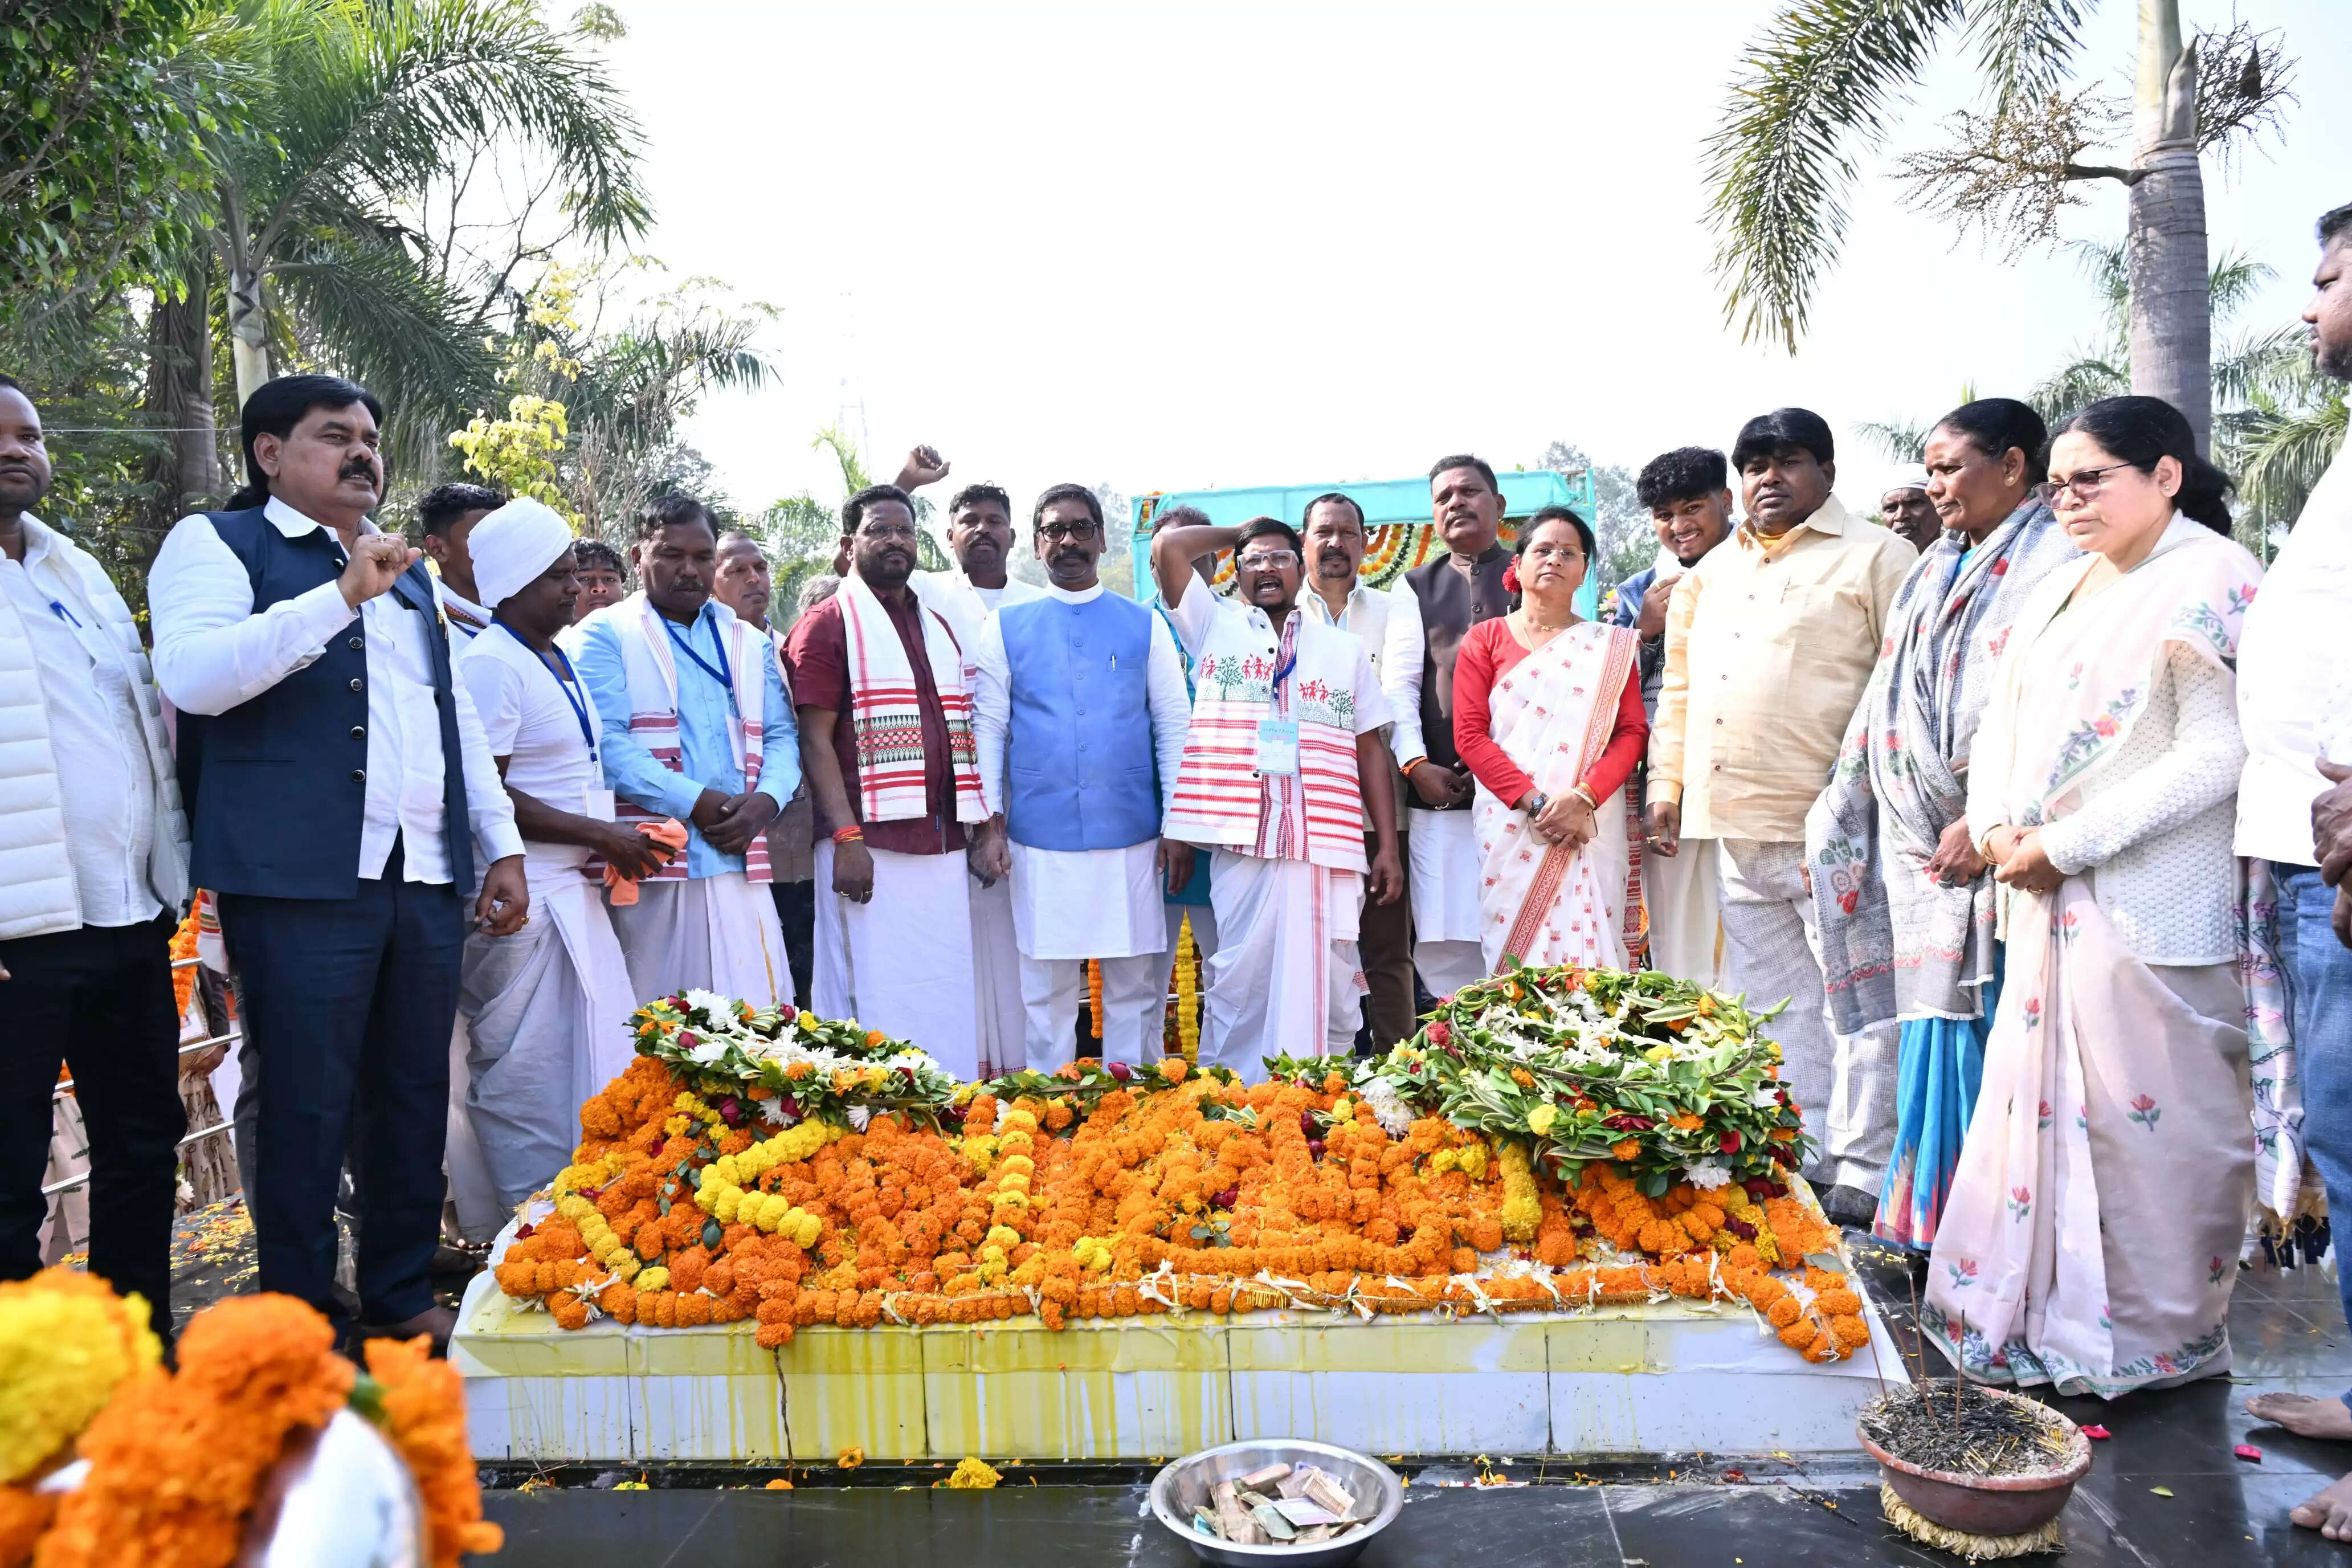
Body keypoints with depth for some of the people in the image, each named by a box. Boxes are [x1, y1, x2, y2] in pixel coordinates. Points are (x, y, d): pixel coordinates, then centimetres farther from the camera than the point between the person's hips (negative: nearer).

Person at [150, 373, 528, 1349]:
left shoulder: (408, 573, 23)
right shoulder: (217, 544, 3)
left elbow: (454, 713, 24)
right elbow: (191, 675, -15)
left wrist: (501, 845, 17)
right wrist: (341, 596, -20)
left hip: (426, 877, 6)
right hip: (302, 878, -6)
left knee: (415, 1097, 10)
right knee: (306, 1110, -1)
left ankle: (402, 1302, 23)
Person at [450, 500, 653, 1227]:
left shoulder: (558, 662, 16)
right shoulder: (489, 665, -14)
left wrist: (611, 840, 6)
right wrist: (599, 834, -16)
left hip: (571, 891, 10)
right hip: (522, 898, -10)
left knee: (585, 1066, 14)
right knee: (528, 1080, -1)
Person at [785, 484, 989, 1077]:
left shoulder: (936, 627, 20)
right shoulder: (827, 624, 0)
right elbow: (816, 740, -7)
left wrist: (976, 828, 13)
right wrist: (846, 837, -16)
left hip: (944, 847, 6)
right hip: (872, 847, -6)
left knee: (947, 1002, 7)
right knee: (875, 998, -4)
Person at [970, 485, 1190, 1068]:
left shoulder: (1145, 625, 7)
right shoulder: (1005, 628, 7)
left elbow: (1175, 726, 6)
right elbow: (988, 727, 5)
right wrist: (991, 822, -3)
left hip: (1132, 840, 1)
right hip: (1040, 841, 0)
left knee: (1135, 988, 7)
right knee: (1047, 990, 6)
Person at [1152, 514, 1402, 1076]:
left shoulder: (1346, 649, 19)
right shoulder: (1214, 625, 15)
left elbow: (1370, 747, 14)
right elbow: (1168, 547, 3)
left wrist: (1387, 846, 7)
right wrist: (1238, 535, 20)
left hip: (1328, 845, 1)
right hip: (1243, 840, -1)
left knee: (1330, 986, 1)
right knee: (1241, 983, -2)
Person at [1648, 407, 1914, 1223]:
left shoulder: (1875, 559, -1)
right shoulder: (1713, 572, 18)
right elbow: (1678, 686, 23)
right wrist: (1667, 783, 15)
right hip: (1735, 825, 7)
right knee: (1773, 1001, 13)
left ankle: (1860, 1172, 8)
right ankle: (1804, 1151, 24)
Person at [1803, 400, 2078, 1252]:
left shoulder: (2054, 560, -7)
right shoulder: (1938, 570, 20)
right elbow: (1891, 701, 22)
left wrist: (1987, 822, -20)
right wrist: (1842, 811, 19)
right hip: (1923, 844, 8)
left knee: (1978, 1024, -6)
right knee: (1933, 1018, 9)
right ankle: (1931, 1222, 18)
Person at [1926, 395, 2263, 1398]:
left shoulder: (2209, 581, -8)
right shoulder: (2062, 590, 16)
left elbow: (2215, 755, -18)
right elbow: (2003, 720, 16)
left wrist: (2064, 844, -17)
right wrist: (1998, 831, -3)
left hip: (2150, 909, -8)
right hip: (2047, 900, 8)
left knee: (2145, 1118, 0)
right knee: (2040, 1099, 12)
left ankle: (2151, 1338, 15)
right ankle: (2040, 1317, 24)